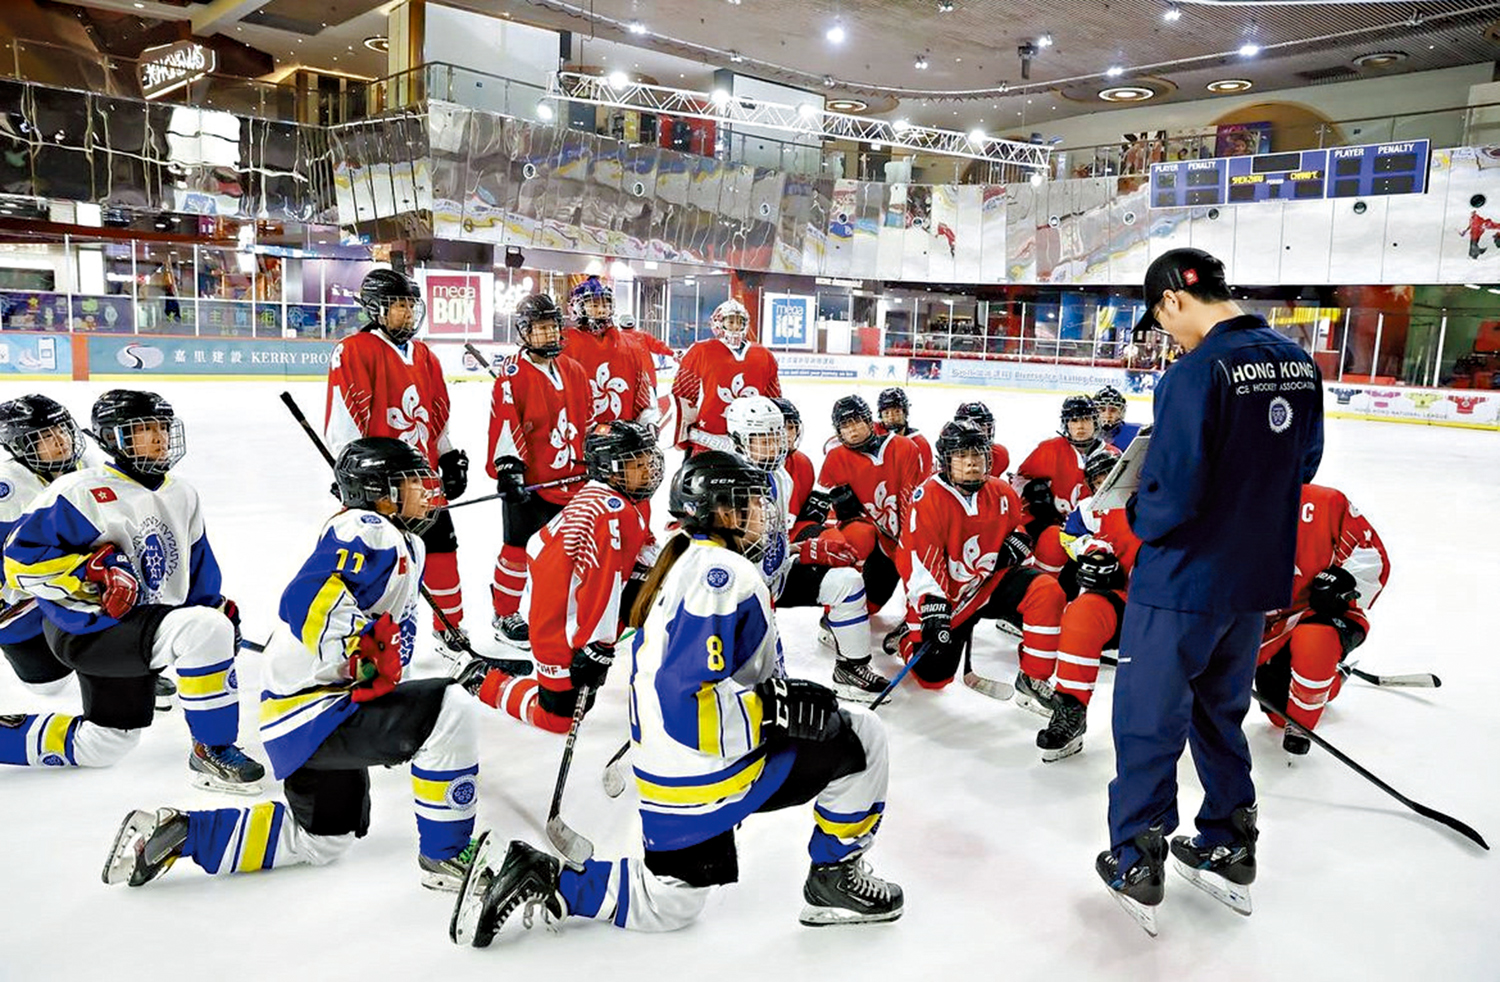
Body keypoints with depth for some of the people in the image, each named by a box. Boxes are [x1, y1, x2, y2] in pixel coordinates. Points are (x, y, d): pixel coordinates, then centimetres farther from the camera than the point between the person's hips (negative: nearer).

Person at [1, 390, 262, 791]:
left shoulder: (182, 495, 8)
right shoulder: (81, 491, -15)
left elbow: (198, 565, 18)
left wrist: (218, 607, 11)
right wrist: (94, 576, -25)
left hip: (142, 624, 9)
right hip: (86, 628, -8)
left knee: (103, 746, 18)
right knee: (206, 632, -31)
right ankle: (212, 753, -17)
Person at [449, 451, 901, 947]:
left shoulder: (680, 566, 12)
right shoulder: (723, 572, -19)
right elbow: (685, 695, -27)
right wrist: (776, 709, -20)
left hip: (668, 781, 10)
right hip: (709, 779, -10)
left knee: (664, 906, 26)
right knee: (861, 737, -1)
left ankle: (540, 877, 14)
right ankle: (835, 878, 12)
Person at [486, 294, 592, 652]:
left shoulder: (574, 371, 10)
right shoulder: (512, 373, -10)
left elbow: (587, 418, 18)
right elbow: (504, 423, -15)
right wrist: (508, 468, -21)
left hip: (569, 478, 6)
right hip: (527, 479, -6)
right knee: (519, 548, 2)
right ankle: (505, 615, 16)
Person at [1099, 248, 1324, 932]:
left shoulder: (1197, 373, -22)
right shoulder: (1297, 362, 3)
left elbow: (1172, 497, -23)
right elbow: (1302, 465, 14)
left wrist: (1137, 515, -3)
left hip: (1184, 581, -8)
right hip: (1260, 577, 8)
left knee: (1150, 720, 7)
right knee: (1219, 709, 23)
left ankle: (1136, 869, 18)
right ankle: (1230, 853, 35)